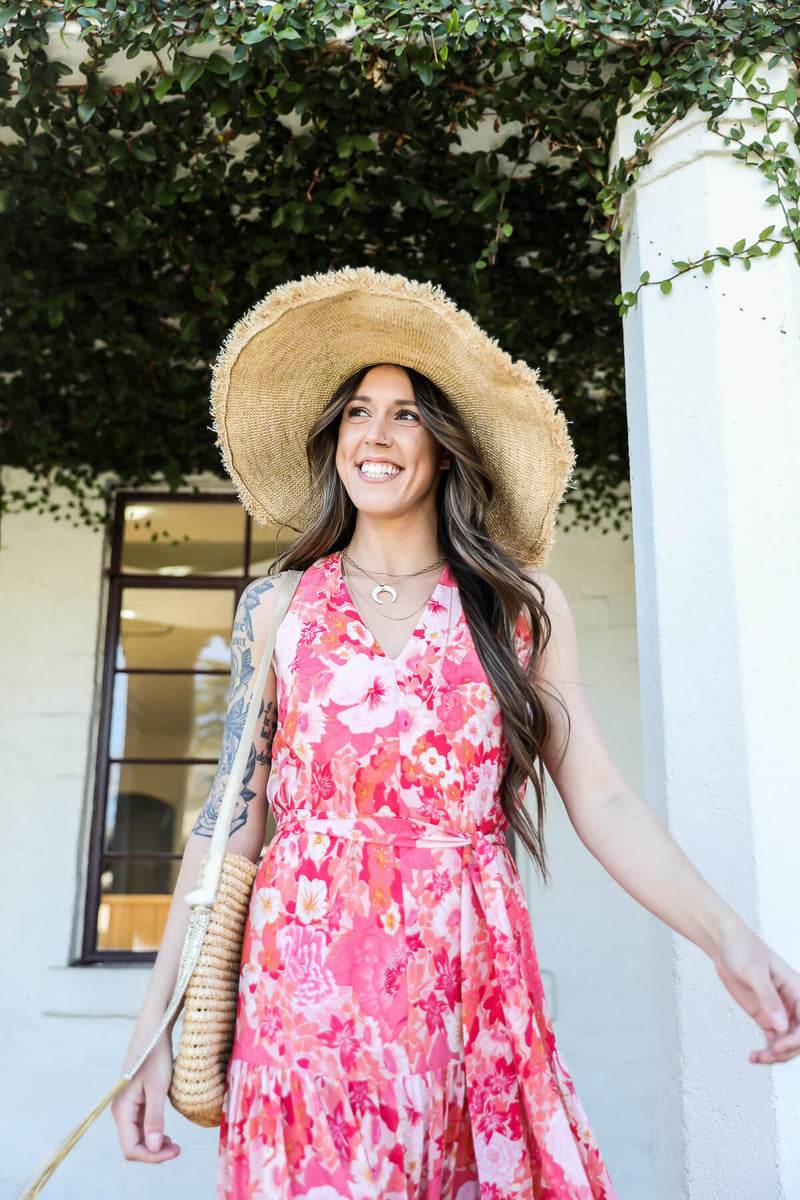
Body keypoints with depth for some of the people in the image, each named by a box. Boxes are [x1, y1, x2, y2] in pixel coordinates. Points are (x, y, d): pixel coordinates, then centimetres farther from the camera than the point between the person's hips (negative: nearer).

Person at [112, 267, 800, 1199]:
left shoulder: (521, 604, 4)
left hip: (470, 994, 0)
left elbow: (601, 801, -1)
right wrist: (156, 1018, -1)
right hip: (304, 982, 0)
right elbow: (231, 815, 3)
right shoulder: (278, 607, 5)